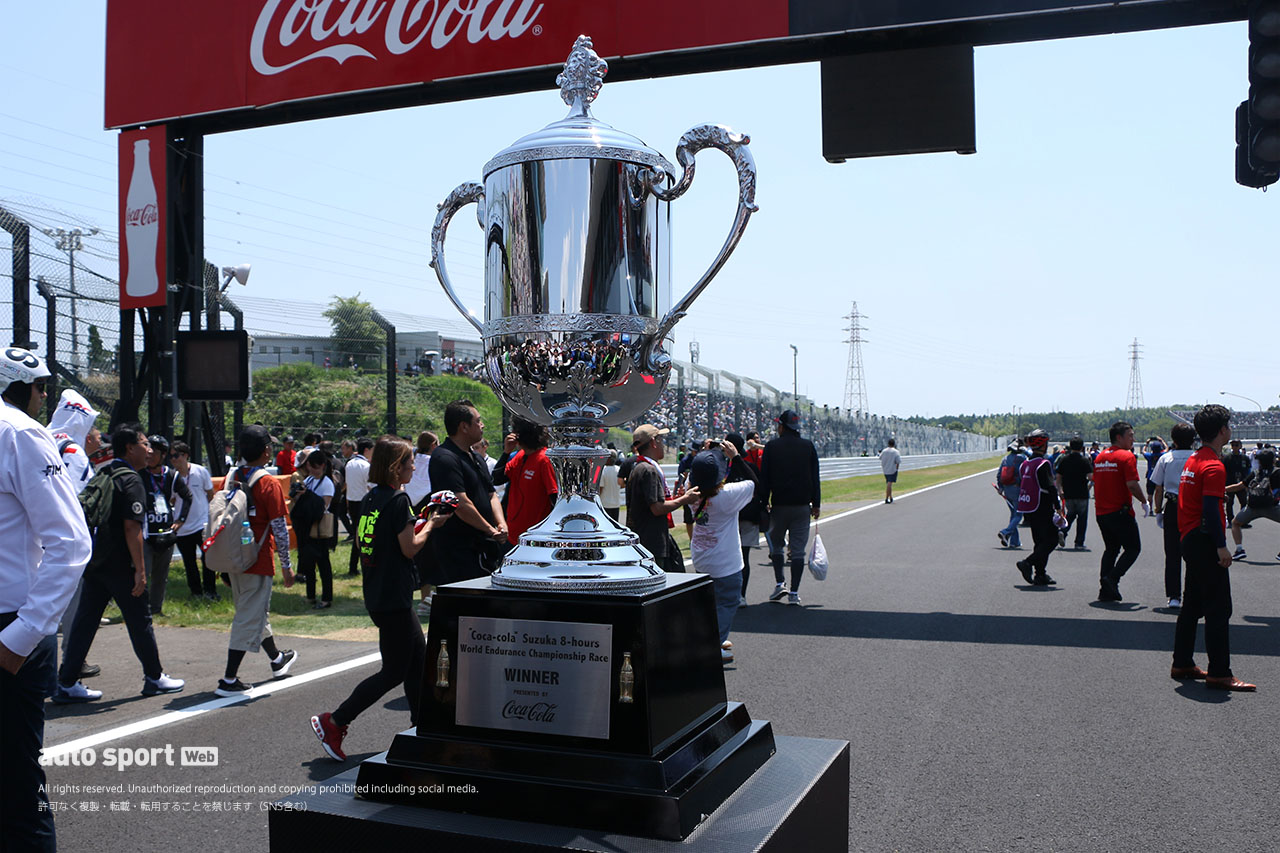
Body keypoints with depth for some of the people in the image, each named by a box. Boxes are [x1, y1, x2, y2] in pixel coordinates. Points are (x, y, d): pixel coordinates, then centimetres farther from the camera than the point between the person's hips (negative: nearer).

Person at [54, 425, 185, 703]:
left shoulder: (102, 476, 13)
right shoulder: (131, 480, -14)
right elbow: (132, 527, -20)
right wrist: (140, 570, -18)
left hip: (94, 561, 8)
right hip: (119, 565, -8)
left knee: (85, 620, 9)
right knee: (140, 620, 4)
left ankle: (67, 683, 10)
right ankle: (155, 678, 15)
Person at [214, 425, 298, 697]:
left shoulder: (231, 478, 6)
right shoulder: (269, 484, -14)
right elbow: (279, 528, -15)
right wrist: (286, 565, -7)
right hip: (257, 561, -8)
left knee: (258, 612, 22)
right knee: (249, 618, -1)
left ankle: (277, 659, 41)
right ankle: (229, 680, -1)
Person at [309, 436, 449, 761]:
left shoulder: (371, 498, 9)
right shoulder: (398, 499, -17)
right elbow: (410, 548, -16)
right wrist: (430, 526, 1)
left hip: (377, 596, 9)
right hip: (394, 598, -9)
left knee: (418, 656, 18)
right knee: (394, 671, -1)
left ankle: (420, 724, 25)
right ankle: (333, 722, 0)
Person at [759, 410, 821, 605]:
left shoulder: (771, 446, -2)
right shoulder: (808, 446, 4)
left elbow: (764, 478, -2)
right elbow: (815, 478, 6)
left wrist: (763, 502, 4)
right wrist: (816, 504, 11)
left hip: (779, 505, -1)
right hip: (802, 506, 1)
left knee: (775, 544, 14)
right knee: (798, 549, 3)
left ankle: (780, 583, 1)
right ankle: (794, 593, 1)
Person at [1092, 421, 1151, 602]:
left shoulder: (1100, 457, 12)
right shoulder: (1126, 456, -12)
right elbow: (1132, 485, -21)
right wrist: (1144, 501, -7)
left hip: (1101, 511, 7)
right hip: (1120, 511, -7)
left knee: (1111, 549, 17)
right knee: (1133, 548, 6)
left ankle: (1105, 590, 10)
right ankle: (1112, 578, -10)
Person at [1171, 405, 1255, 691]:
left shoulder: (1193, 460, 12)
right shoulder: (1214, 465, -16)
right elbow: (1210, 509, -22)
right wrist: (1221, 546, -21)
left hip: (1189, 540, 10)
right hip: (1206, 544, -10)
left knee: (1192, 605, 15)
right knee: (1218, 610, -5)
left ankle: (1182, 664, 21)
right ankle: (1219, 673, -3)